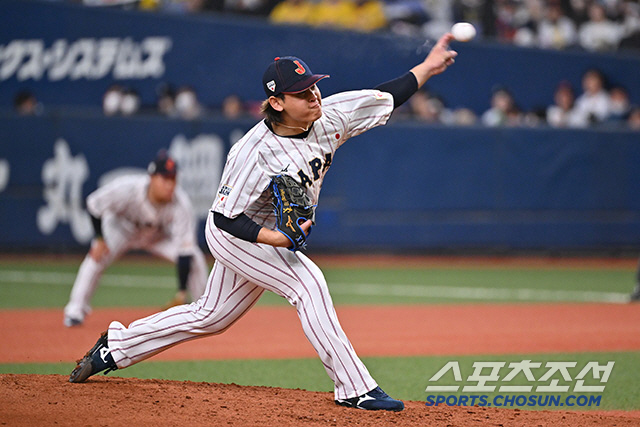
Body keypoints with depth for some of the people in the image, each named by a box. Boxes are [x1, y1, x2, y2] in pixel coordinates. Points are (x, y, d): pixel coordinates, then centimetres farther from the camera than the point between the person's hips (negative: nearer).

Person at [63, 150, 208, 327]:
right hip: (122, 228, -1)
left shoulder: (181, 204, -35)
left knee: (194, 258, -18)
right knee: (97, 256, -26)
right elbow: (94, 204, -20)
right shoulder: (127, 189, -39)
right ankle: (75, 311, -12)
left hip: (159, 235, 1)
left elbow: (185, 250, -35)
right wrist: (100, 239, -22)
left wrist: (182, 293, -39)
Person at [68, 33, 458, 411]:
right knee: (307, 282, -23)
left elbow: (384, 97, -2)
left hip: (279, 234, 8)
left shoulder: (330, 116, -13)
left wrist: (426, 68, -9)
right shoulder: (255, 153, -32)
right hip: (235, 234, -8)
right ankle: (354, 388, -18)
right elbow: (227, 218, -26)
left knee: (211, 317, 17)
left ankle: (116, 346, 33)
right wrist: (280, 239, -38)